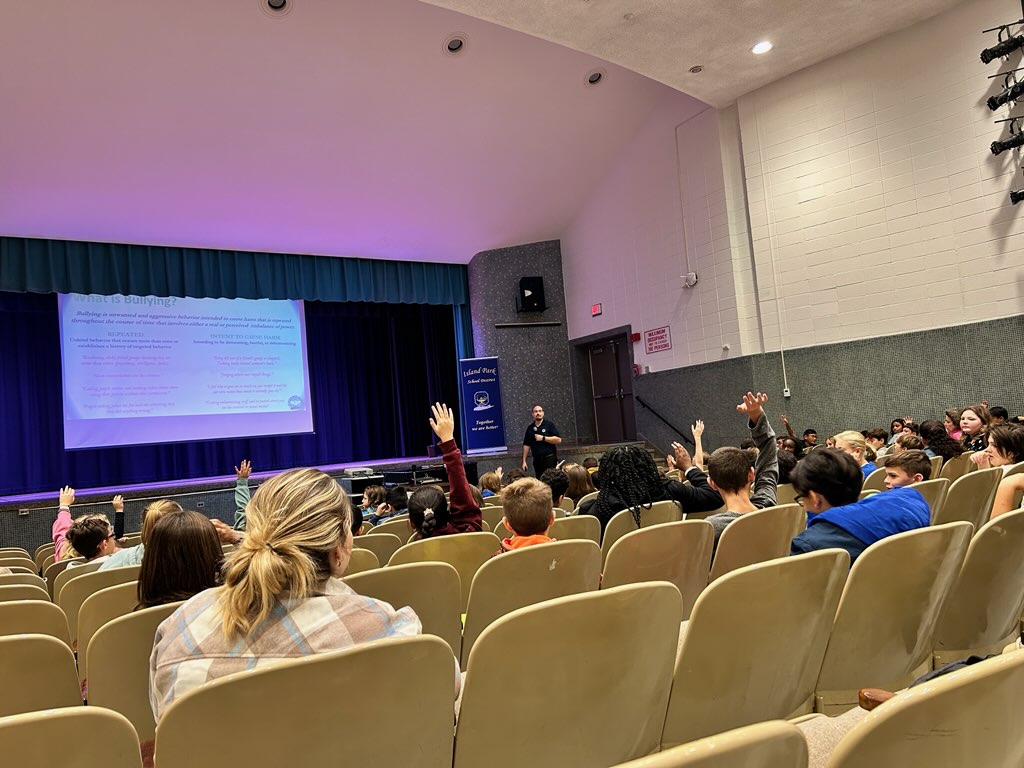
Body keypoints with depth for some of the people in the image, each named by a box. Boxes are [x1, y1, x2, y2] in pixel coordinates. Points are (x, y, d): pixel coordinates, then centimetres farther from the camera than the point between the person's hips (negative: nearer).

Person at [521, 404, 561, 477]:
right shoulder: (530, 428, 11)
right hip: (537, 460, 4)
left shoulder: (549, 425, 0)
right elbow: (526, 445, 12)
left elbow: (558, 440, -9)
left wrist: (543, 438, -13)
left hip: (549, 458, -4)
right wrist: (524, 461, 7)